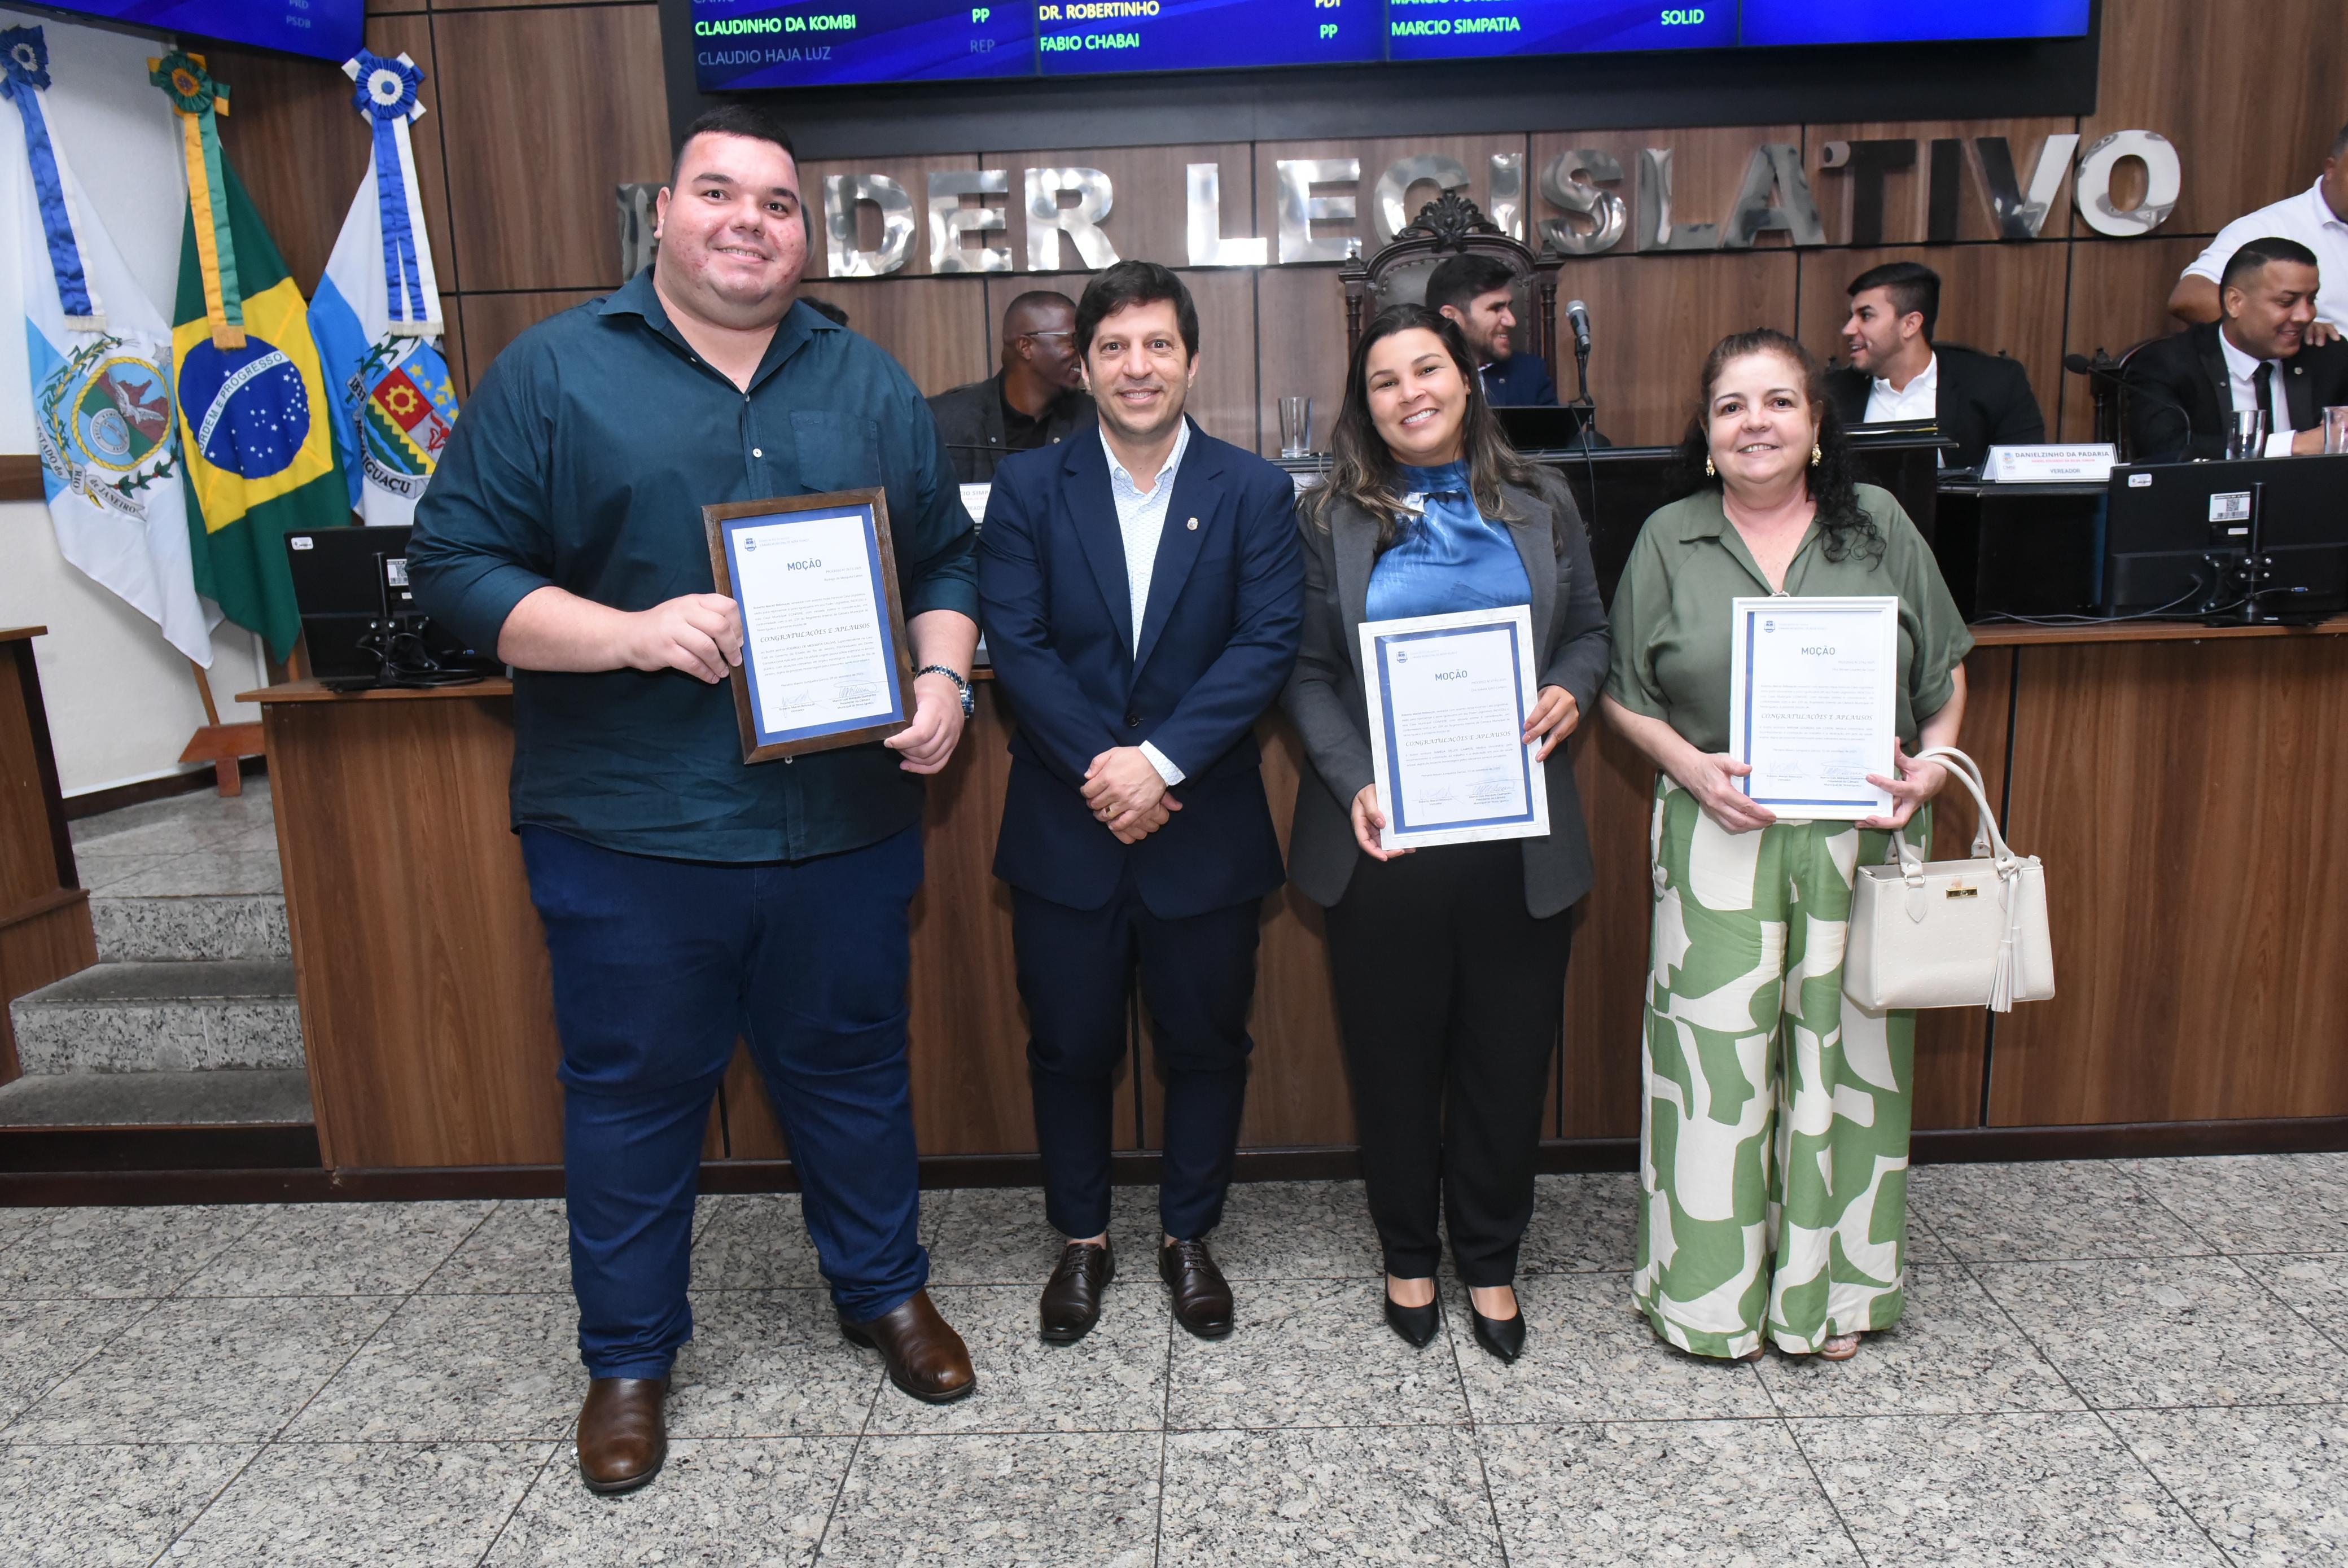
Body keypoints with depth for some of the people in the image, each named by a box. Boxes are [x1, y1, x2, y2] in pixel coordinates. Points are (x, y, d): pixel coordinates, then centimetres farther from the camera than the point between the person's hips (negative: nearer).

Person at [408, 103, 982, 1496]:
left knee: (855, 1071, 17)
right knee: (635, 1094, 12)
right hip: (628, 832, -2)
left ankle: (885, 1289, 39)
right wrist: (629, 632, -18)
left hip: (844, 822, 3)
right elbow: (456, 565, -4)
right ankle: (630, 1354, 32)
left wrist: (942, 680, -7)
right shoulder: (555, 372, -1)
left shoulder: (870, 386, 9)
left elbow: (947, 561, 12)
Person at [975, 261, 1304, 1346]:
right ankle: (1081, 1237, 33)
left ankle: (1188, 1235, 34)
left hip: (1205, 830, 0)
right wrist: (1100, 768, -17)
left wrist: (1160, 759, -20)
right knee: (1070, 1047, 12)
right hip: (1064, 831, 0)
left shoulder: (1254, 492, 0)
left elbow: (1267, 645, -10)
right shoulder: (1028, 487, 2)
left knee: (1206, 1045, 12)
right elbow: (1015, 644, -7)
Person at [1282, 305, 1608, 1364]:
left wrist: (1572, 693, -9)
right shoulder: (1332, 518, 1)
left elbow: (1589, 632, 14)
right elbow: (1308, 675, -2)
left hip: (1519, 834, 2)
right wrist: (1354, 786, -16)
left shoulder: (1540, 505, 8)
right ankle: (1408, 1255, 32)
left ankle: (1490, 1260, 31)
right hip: (1384, 837, -1)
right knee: (1395, 1057, 11)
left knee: (1508, 1055, 11)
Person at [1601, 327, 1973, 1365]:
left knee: (1847, 1047, 9)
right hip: (1720, 841, -1)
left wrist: (1933, 765, -5)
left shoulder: (1879, 526, 5)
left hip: (1861, 839, 2)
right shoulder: (1669, 540, 3)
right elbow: (1623, 695, 4)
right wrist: (1691, 766, -12)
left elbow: (1945, 671, 11)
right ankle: (1711, 1287, 18)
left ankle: (1830, 1287, 26)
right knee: (1716, 1054, 2)